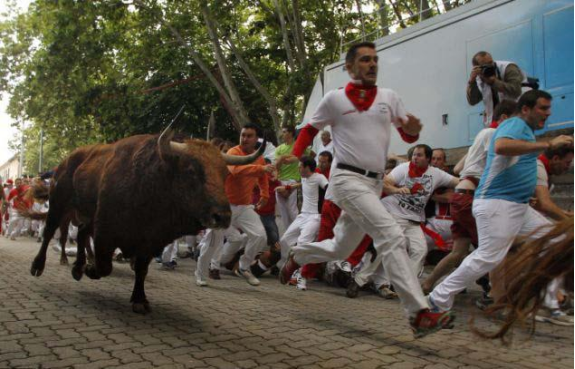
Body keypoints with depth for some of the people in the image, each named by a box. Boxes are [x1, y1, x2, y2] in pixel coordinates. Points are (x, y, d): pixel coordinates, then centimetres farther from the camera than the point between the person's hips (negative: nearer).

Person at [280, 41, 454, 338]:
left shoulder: (389, 97, 10)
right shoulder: (334, 99, 0)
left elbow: (407, 135, 14)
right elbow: (309, 130, 11)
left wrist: (412, 130, -9)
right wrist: (294, 157, -3)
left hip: (375, 183, 6)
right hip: (348, 178, -6)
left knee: (340, 249, 17)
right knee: (392, 236, -22)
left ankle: (296, 257, 43)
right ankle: (419, 313, -21)